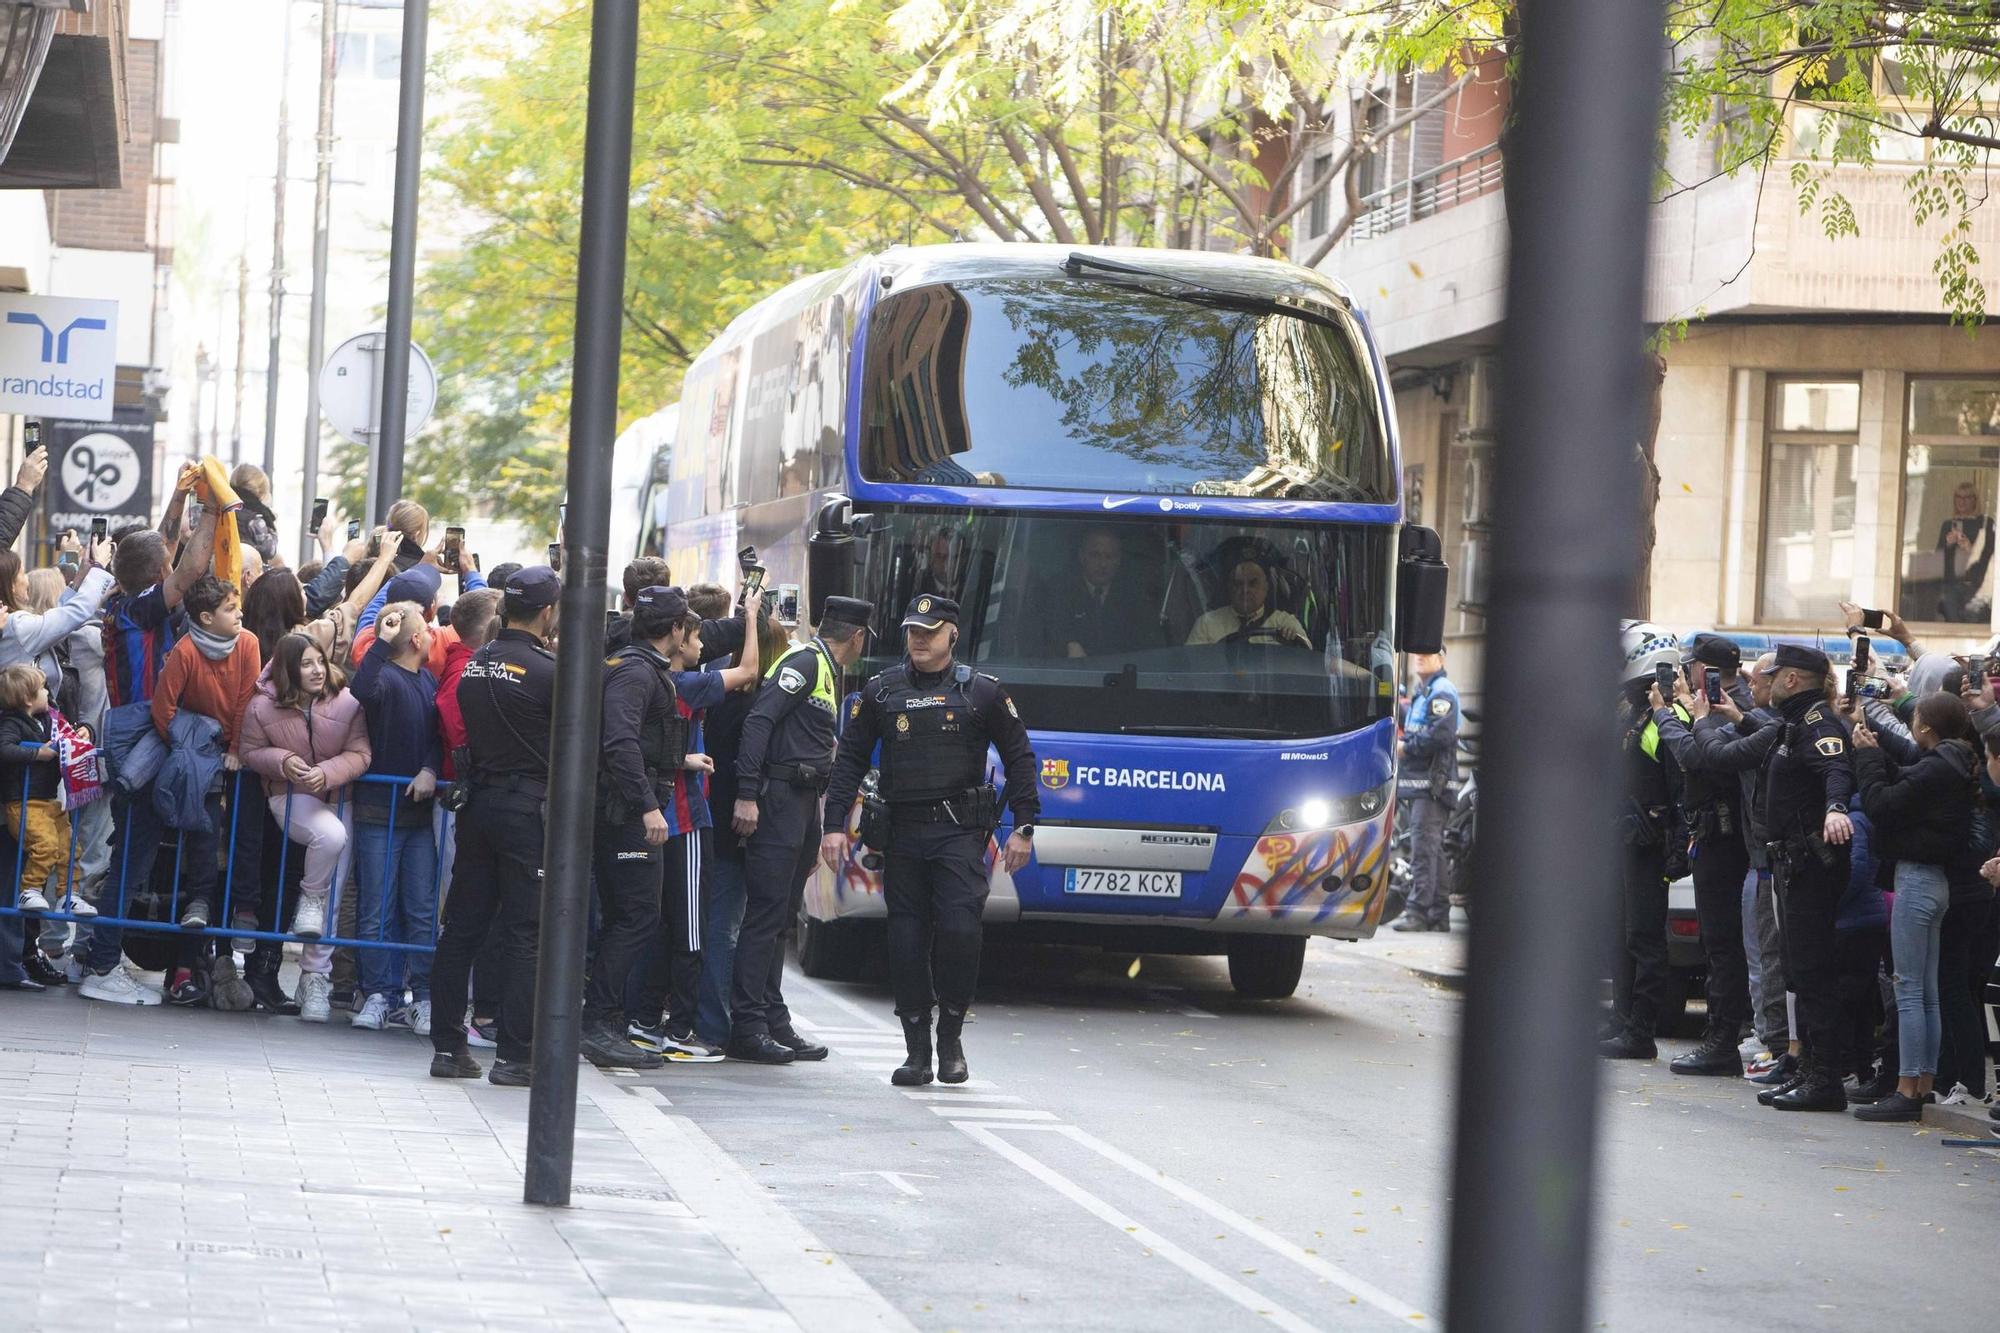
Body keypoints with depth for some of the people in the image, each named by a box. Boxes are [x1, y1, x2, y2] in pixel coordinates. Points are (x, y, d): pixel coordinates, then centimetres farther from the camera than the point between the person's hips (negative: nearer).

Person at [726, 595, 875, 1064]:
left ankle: (774, 1023, 17)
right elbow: (759, 721, -18)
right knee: (765, 915, -9)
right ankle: (747, 1028, -9)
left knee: (779, 918, 12)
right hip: (778, 798, -10)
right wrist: (747, 796, -25)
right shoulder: (803, 662, -9)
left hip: (804, 803, 10)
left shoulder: (827, 672, 20)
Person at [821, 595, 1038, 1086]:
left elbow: (1019, 758, 8)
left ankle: (951, 1038, 3)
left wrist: (1024, 828, 2)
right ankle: (917, 1050, 9)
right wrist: (834, 825, 2)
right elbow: (850, 760, 10)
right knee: (907, 940, 1)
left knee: (959, 930, -14)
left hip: (960, 830, -2)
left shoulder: (982, 692, 4)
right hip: (903, 833, 2)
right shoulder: (881, 691, 8)